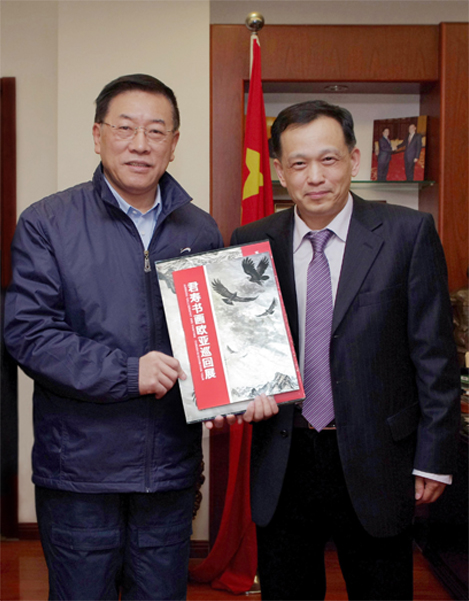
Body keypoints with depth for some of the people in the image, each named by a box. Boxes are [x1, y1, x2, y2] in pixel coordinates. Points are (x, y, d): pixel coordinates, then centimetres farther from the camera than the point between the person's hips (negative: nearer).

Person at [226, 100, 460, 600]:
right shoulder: (251, 242, 2)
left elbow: (434, 355, -5)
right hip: (283, 461, 2)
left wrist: (434, 458, -6)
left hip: (374, 462, -2)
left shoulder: (408, 234, -6)